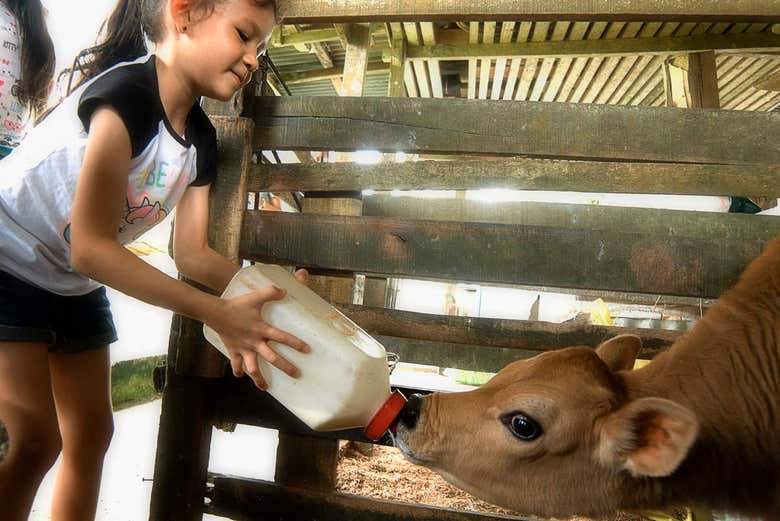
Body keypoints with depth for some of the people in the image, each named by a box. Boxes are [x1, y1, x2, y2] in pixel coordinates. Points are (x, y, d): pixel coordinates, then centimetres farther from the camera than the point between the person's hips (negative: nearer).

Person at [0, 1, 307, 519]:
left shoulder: (200, 138, -4)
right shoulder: (126, 92, -28)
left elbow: (192, 253, -3)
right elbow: (91, 247, -32)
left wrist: (264, 286, -19)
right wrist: (217, 312, -35)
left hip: (73, 284, 8)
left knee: (91, 434, 11)